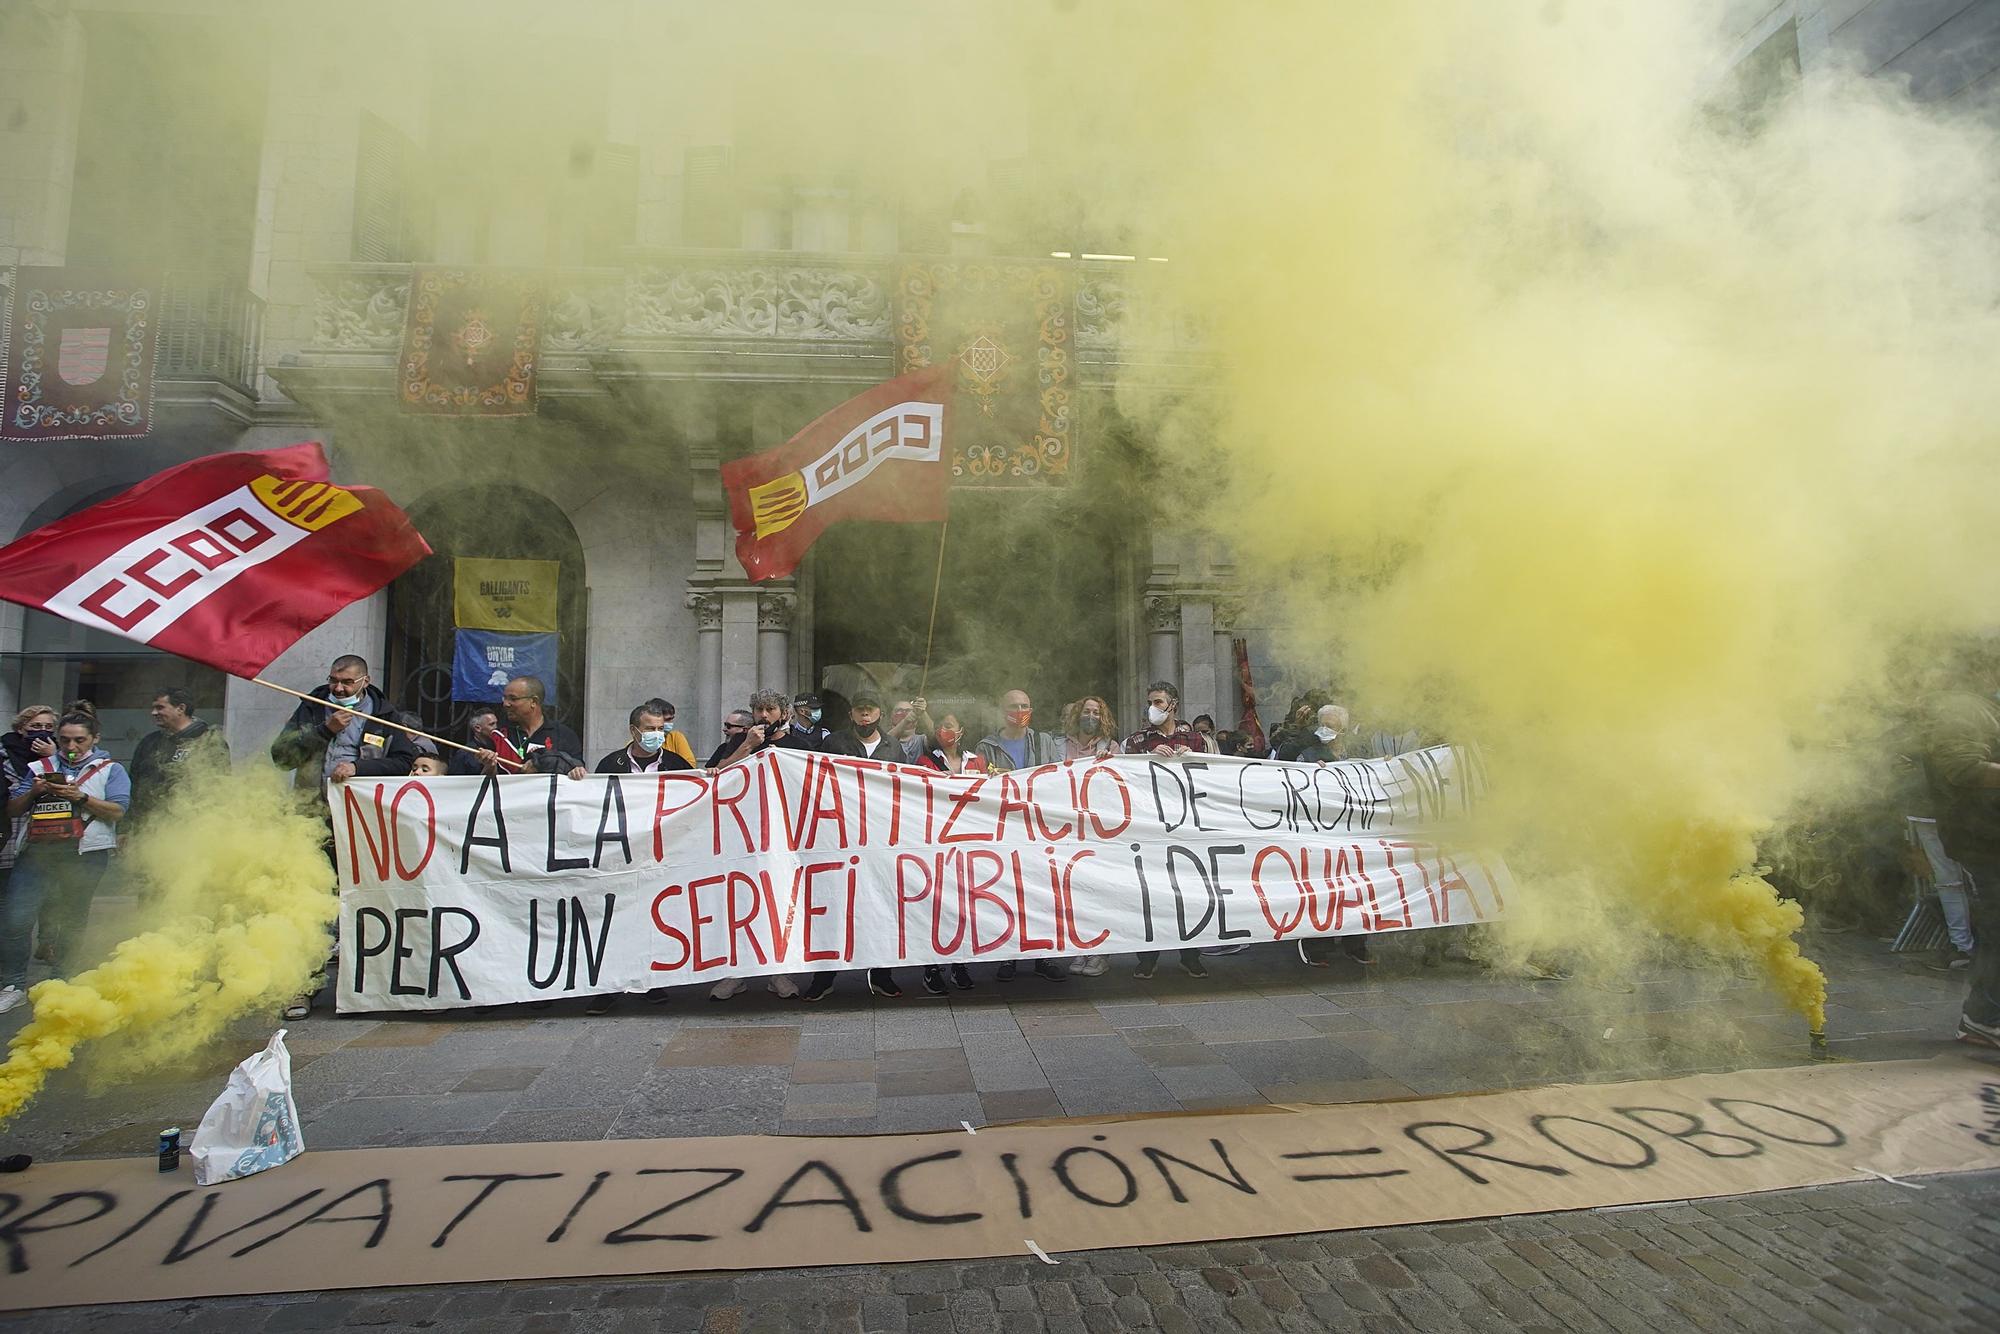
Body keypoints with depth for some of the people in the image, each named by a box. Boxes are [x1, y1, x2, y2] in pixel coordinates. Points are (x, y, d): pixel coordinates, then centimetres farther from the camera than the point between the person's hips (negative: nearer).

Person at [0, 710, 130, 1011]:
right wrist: (33, 792, -6)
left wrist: (80, 797, -17)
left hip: (84, 855, -2)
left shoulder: (110, 770, 6)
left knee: (73, 921, 7)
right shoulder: (39, 768, 15)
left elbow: (117, 811, -6)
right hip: (37, 852, 3)